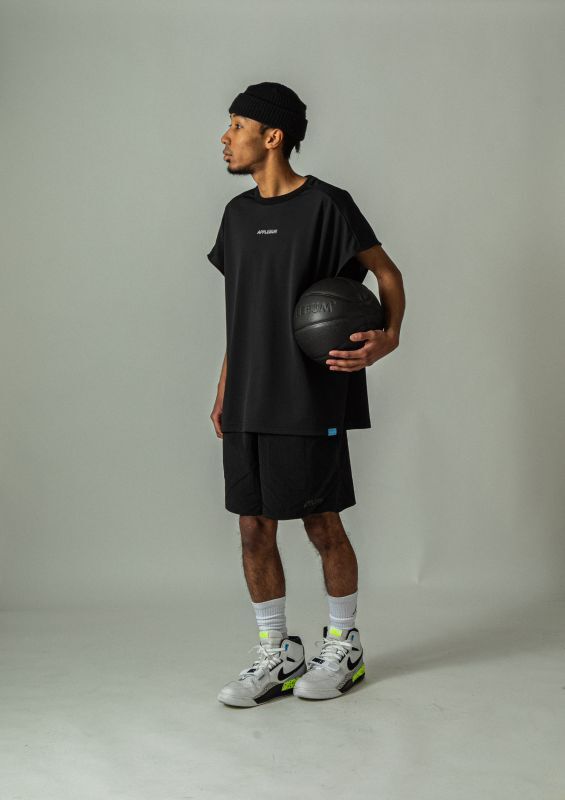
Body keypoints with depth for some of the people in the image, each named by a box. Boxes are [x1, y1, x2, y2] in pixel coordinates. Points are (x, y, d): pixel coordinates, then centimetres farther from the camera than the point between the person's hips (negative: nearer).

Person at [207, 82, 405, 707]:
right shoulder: (238, 213, 12)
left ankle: (344, 647, 23)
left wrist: (388, 337, -20)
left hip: (309, 399, -6)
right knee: (253, 527, 7)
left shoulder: (326, 205, -8)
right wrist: (224, 391, 16)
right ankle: (277, 655, 20)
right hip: (248, 404, 6)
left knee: (322, 525, 3)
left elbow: (387, 272, -2)